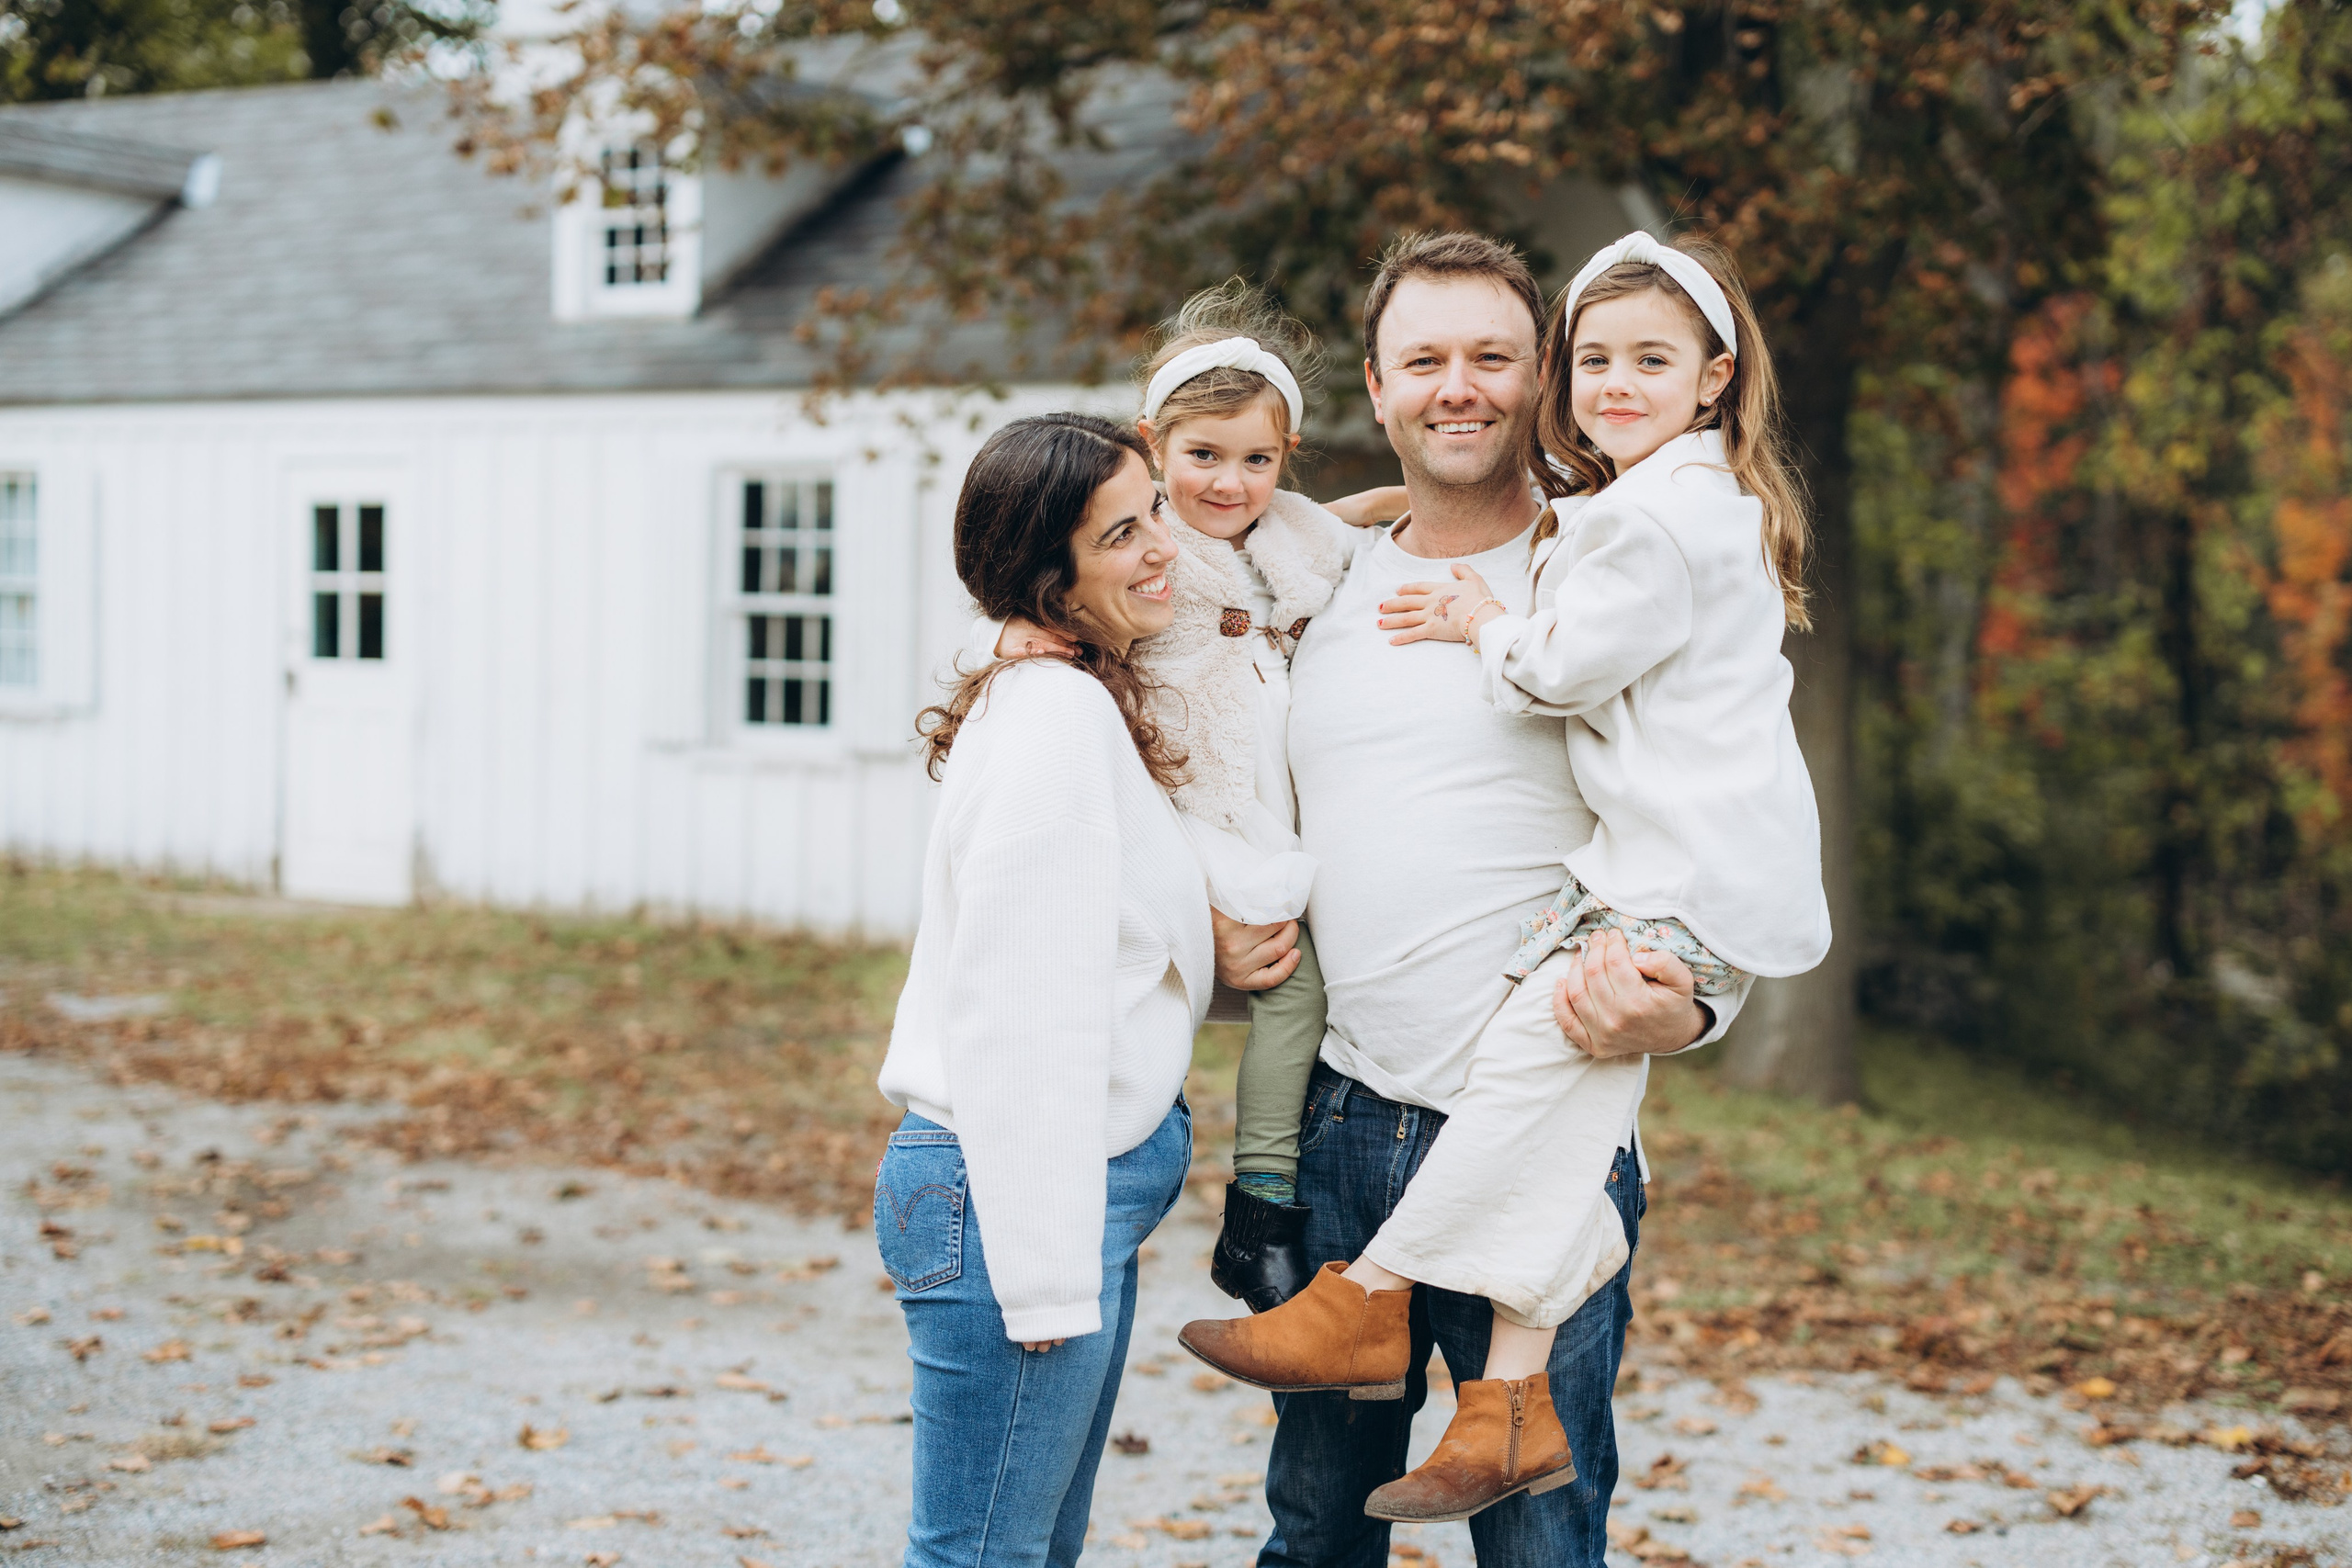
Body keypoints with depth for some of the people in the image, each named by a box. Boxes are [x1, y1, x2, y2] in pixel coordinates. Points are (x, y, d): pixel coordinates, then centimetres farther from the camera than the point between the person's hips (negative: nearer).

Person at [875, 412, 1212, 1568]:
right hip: (1019, 1197, -10)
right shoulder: (1057, 715, -17)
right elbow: (1021, 1019, -21)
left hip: (1077, 1186, 10)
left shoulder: (1090, 706, 14)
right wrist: (1047, 1274, -21)